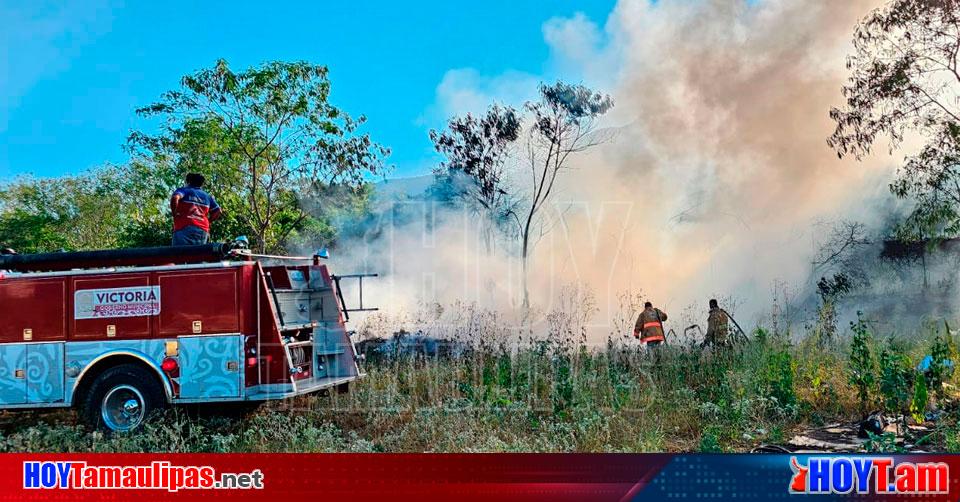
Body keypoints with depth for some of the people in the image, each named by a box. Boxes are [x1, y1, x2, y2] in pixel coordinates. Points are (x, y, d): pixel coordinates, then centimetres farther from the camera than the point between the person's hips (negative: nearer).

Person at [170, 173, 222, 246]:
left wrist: (174, 214, 0)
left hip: (184, 228, -4)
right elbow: (218, 211, 15)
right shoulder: (207, 196, 22)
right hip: (202, 230, 4)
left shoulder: (183, 190, 10)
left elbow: (175, 198, -12)